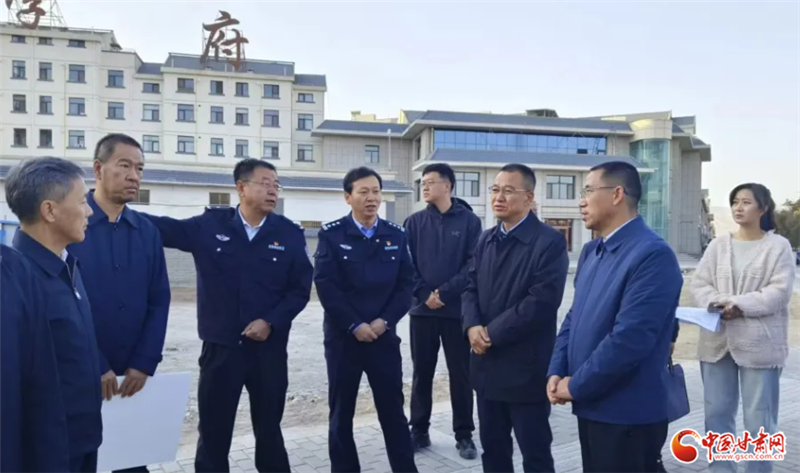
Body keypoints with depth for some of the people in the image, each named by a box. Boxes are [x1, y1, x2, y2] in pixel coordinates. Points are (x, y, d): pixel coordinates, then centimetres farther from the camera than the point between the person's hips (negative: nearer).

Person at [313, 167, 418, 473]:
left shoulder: (396, 235, 4)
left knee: (393, 409, 9)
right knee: (341, 411, 10)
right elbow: (325, 285, -10)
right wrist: (355, 325, -14)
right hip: (343, 336, -1)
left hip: (384, 335, 2)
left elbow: (406, 283, 1)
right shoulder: (332, 234, -4)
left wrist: (384, 321, -10)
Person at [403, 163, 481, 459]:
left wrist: (445, 292, -14)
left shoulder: (469, 220, 0)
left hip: (457, 310, -2)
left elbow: (474, 264, -7)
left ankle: (464, 434, 20)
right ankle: (419, 431, 24)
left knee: (460, 374, 7)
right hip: (422, 309, 2)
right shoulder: (415, 222, 6)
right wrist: (424, 295, -11)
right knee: (422, 373, 10)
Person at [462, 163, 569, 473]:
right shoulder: (486, 240, 12)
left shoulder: (549, 242, -12)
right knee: (492, 448, 19)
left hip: (525, 368, -6)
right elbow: (471, 288, 9)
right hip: (487, 364, 7)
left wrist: (492, 333, -17)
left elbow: (542, 302, -20)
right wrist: (472, 326, -11)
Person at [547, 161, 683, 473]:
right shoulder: (590, 251, 9)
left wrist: (576, 385, -16)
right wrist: (557, 372, -1)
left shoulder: (652, 254, -20)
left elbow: (630, 338, -26)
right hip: (591, 406, 8)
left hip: (627, 416, -8)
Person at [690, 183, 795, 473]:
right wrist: (716, 303, -15)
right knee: (717, 412, 11)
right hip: (717, 340, 4)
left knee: (759, 418, 4)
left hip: (759, 343, -3)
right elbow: (698, 283, 4)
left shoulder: (778, 246, 0)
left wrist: (740, 305, -20)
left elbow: (780, 291, -9)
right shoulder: (718, 244, 9)